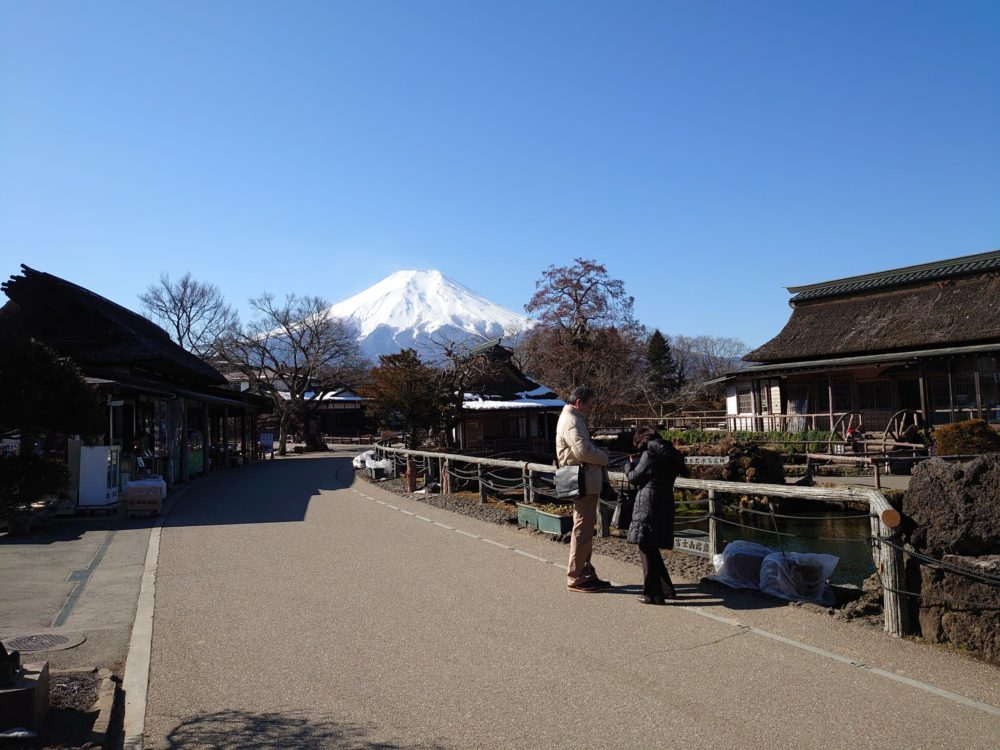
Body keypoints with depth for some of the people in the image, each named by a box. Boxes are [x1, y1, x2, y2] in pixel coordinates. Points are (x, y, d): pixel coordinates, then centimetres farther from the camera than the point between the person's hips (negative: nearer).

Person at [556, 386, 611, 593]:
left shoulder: (574, 419, 19)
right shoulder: (571, 421, -15)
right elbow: (583, 450, -26)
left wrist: (599, 451, 3)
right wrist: (604, 457, -10)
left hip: (586, 482, 11)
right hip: (583, 482, -11)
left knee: (586, 528, 17)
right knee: (582, 530, -6)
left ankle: (586, 573, 26)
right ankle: (575, 578, 1)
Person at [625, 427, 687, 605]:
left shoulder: (649, 454, -10)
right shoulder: (668, 454, 15)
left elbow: (634, 477, -9)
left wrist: (630, 466, 12)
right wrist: (637, 464, 18)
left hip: (649, 505, -9)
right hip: (665, 505, 9)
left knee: (647, 548, -1)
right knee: (652, 548, 18)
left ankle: (653, 594, 1)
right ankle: (666, 589, 23)